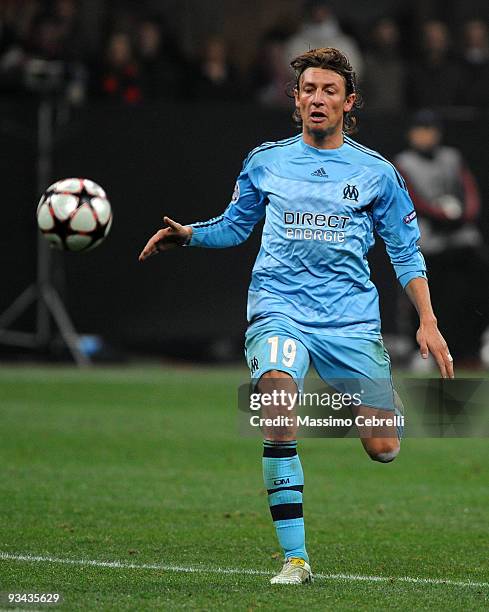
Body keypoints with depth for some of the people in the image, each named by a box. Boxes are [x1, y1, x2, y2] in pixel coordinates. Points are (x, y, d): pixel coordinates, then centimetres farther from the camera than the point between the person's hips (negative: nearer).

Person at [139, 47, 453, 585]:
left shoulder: (375, 172, 7)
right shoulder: (265, 162, 10)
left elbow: (406, 252, 13)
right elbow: (234, 226, 23)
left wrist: (428, 322, 4)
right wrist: (187, 234, 4)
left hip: (352, 317, 0)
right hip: (280, 307, 0)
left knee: (383, 450, -8)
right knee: (277, 394, -31)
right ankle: (294, 557, -27)